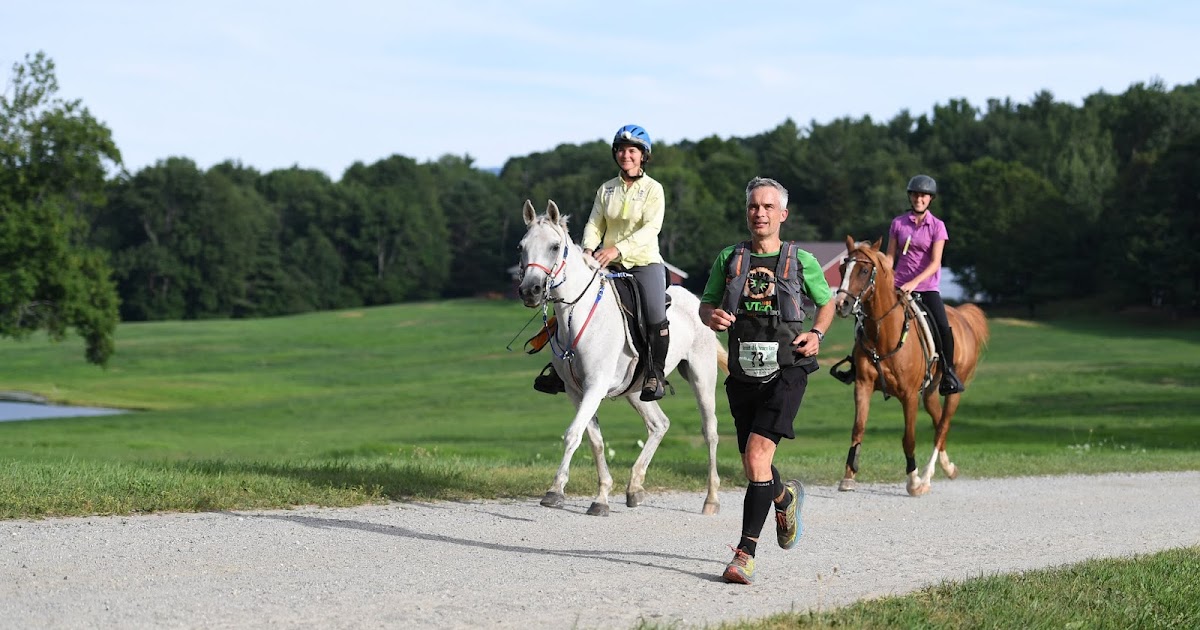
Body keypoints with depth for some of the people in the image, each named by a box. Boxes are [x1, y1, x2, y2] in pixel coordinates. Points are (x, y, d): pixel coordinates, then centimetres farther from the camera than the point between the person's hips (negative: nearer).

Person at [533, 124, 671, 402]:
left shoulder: (653, 189, -3)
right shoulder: (606, 189, 11)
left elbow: (650, 229, -15)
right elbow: (595, 224, 6)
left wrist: (617, 249, -28)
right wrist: (588, 249, -16)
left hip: (644, 262, -4)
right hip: (607, 263, 4)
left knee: (656, 317, -24)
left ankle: (655, 374, -5)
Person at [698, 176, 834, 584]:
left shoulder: (801, 261, 2)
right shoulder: (729, 259, 8)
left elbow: (826, 303, 17)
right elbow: (705, 304, 15)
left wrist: (817, 334, -2)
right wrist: (711, 316, -9)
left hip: (786, 371, -4)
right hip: (743, 374, 4)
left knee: (758, 454, -20)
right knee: (752, 467, 13)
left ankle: (745, 554, -20)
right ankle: (785, 497, 49)